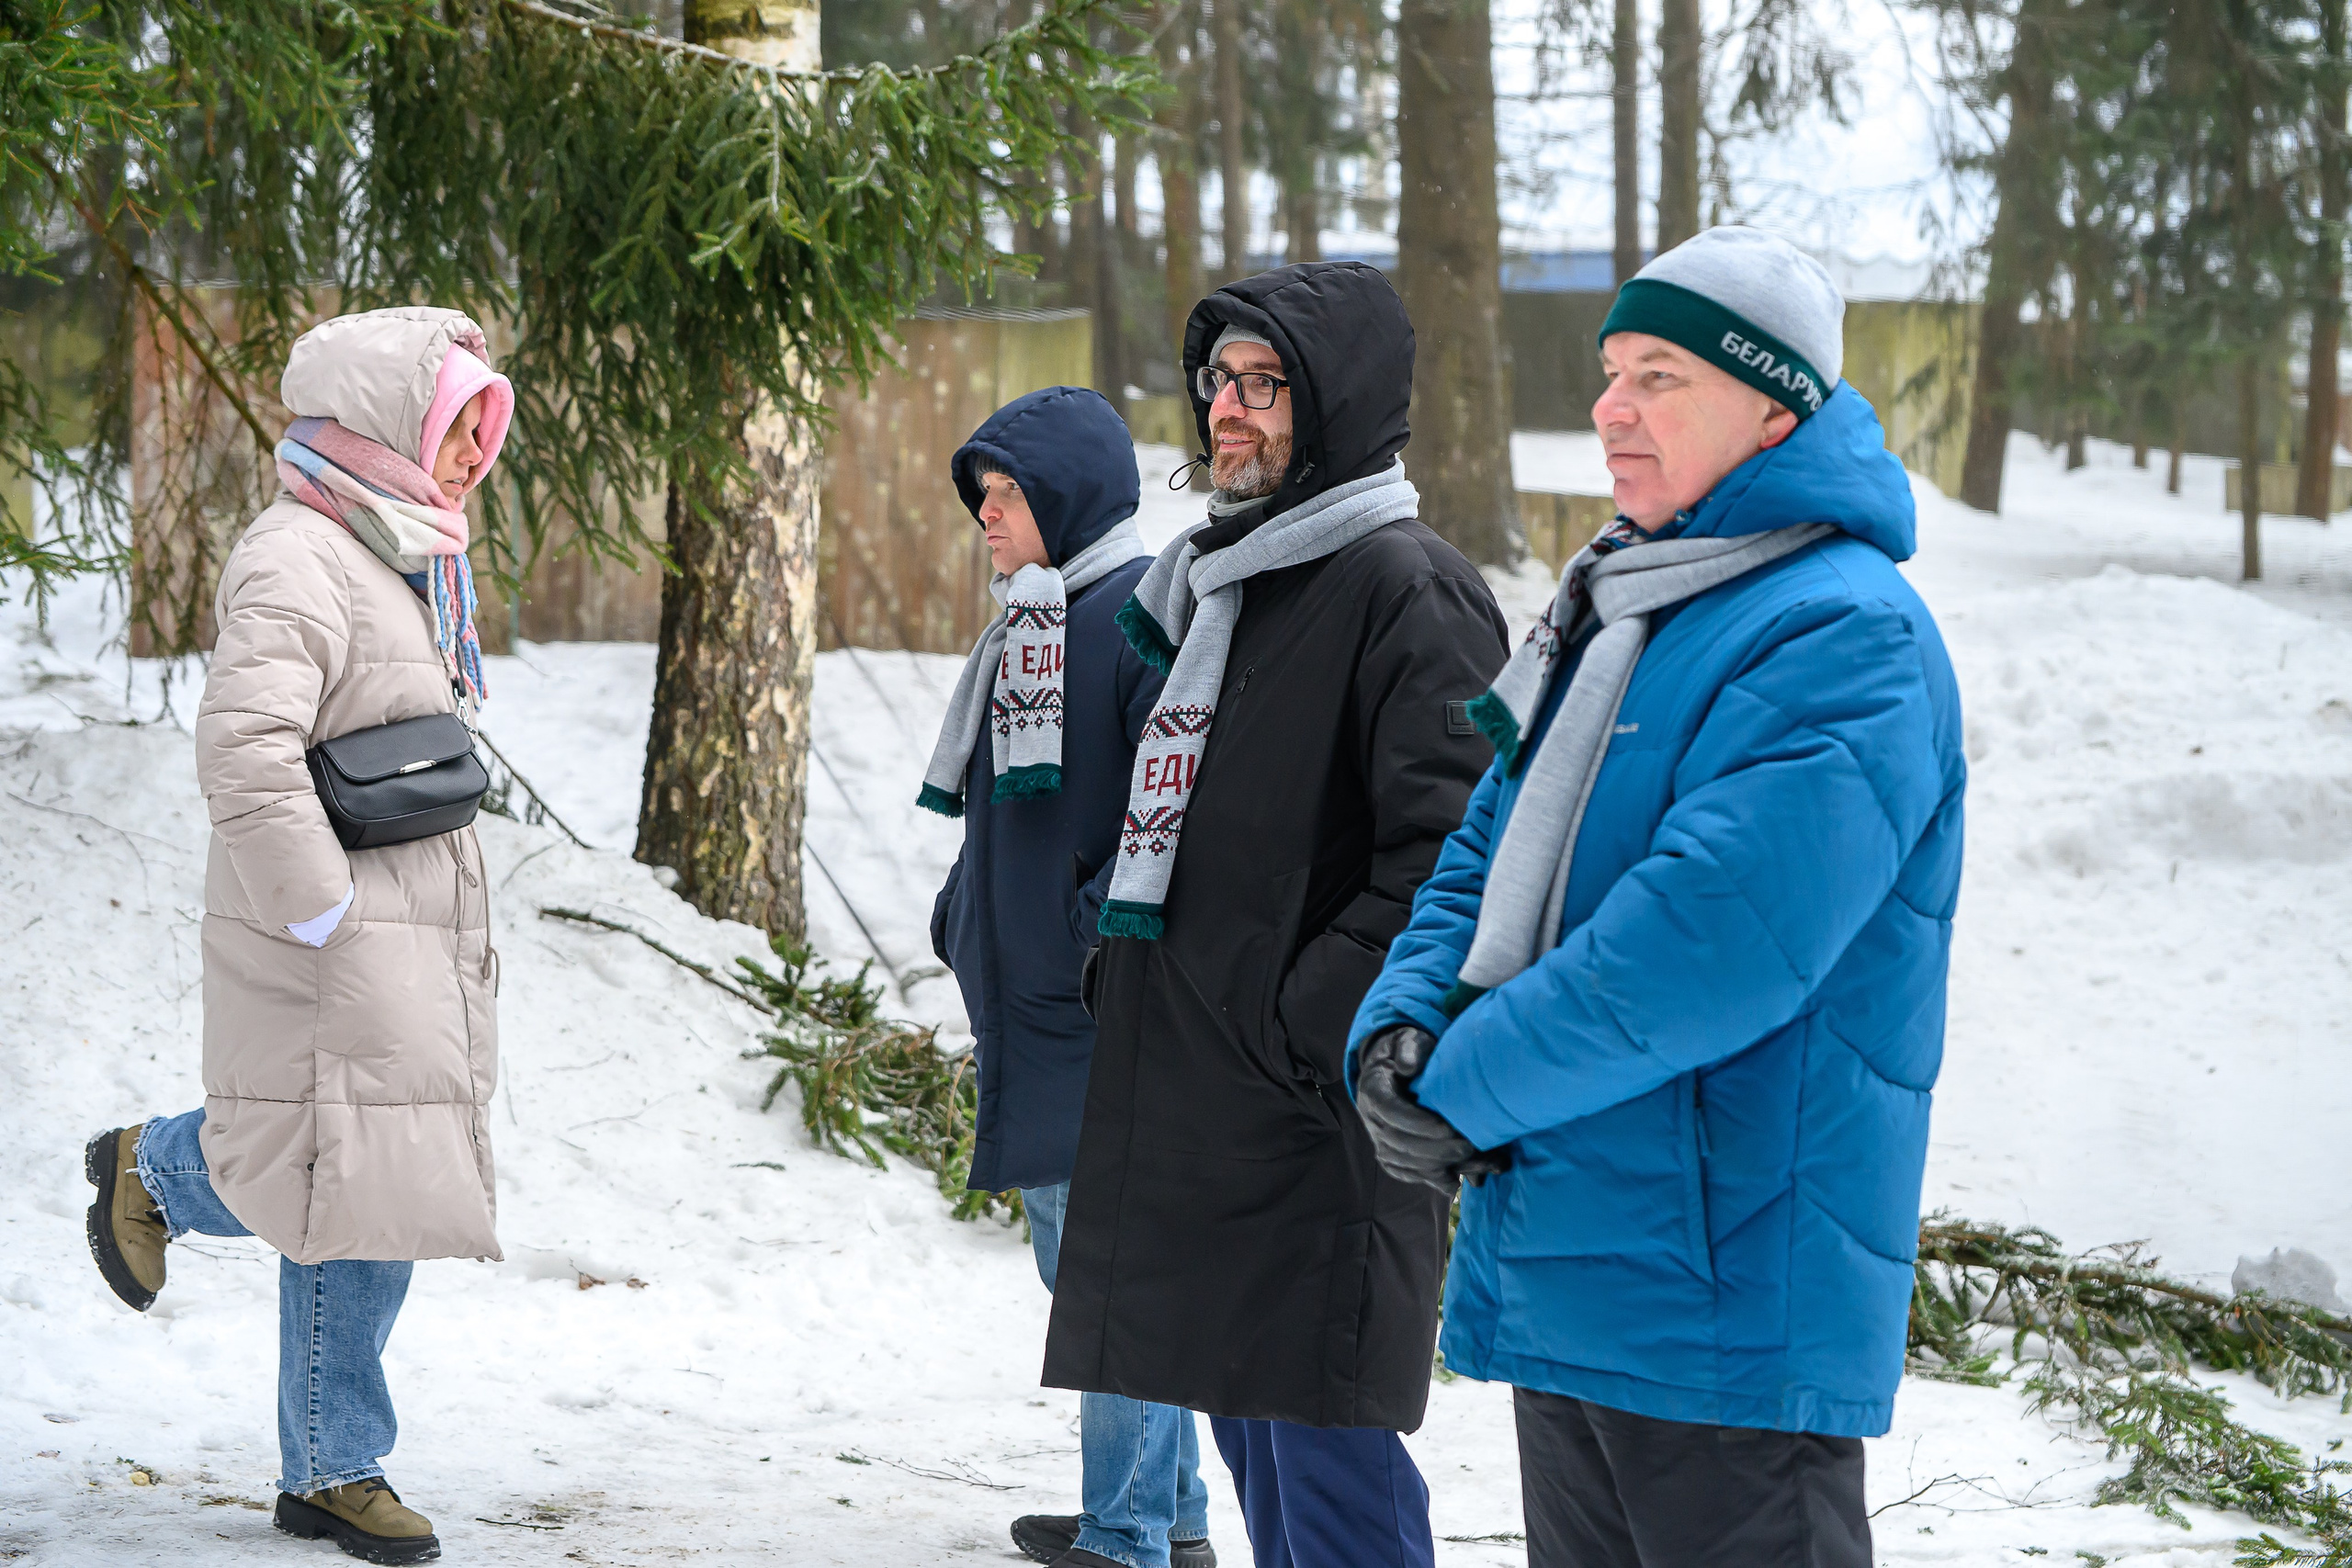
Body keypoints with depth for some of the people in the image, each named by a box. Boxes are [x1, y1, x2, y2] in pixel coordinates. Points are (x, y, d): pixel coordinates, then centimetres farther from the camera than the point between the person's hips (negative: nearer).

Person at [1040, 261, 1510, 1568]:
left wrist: (1304, 1025, -20)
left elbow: (1444, 859, -20)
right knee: (1250, 1434, 15)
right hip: (1192, 1110, 9)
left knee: (1328, 1455, -7)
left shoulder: (1405, 590, -11)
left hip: (1322, 1128, -9)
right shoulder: (1211, 582, 18)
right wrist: (1120, 956, 15)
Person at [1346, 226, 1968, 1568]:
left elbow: (1718, 935, -26)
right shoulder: (1615, 608, 17)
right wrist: (1403, 1027, -4)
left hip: (1733, 1295, -10)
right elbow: (1489, 858, 18)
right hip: (1564, 1279, 10)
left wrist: (1469, 1091, -18)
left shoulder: (1846, 635, -15)